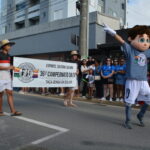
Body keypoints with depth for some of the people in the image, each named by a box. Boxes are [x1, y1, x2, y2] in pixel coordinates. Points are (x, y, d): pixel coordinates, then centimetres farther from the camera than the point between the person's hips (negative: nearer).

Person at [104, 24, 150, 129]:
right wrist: (113, 33, -31)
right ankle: (128, 121, 19)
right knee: (129, 102, 2)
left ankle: (140, 116, 34)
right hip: (132, 81, -6)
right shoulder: (130, 50, -6)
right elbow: (122, 41, -18)